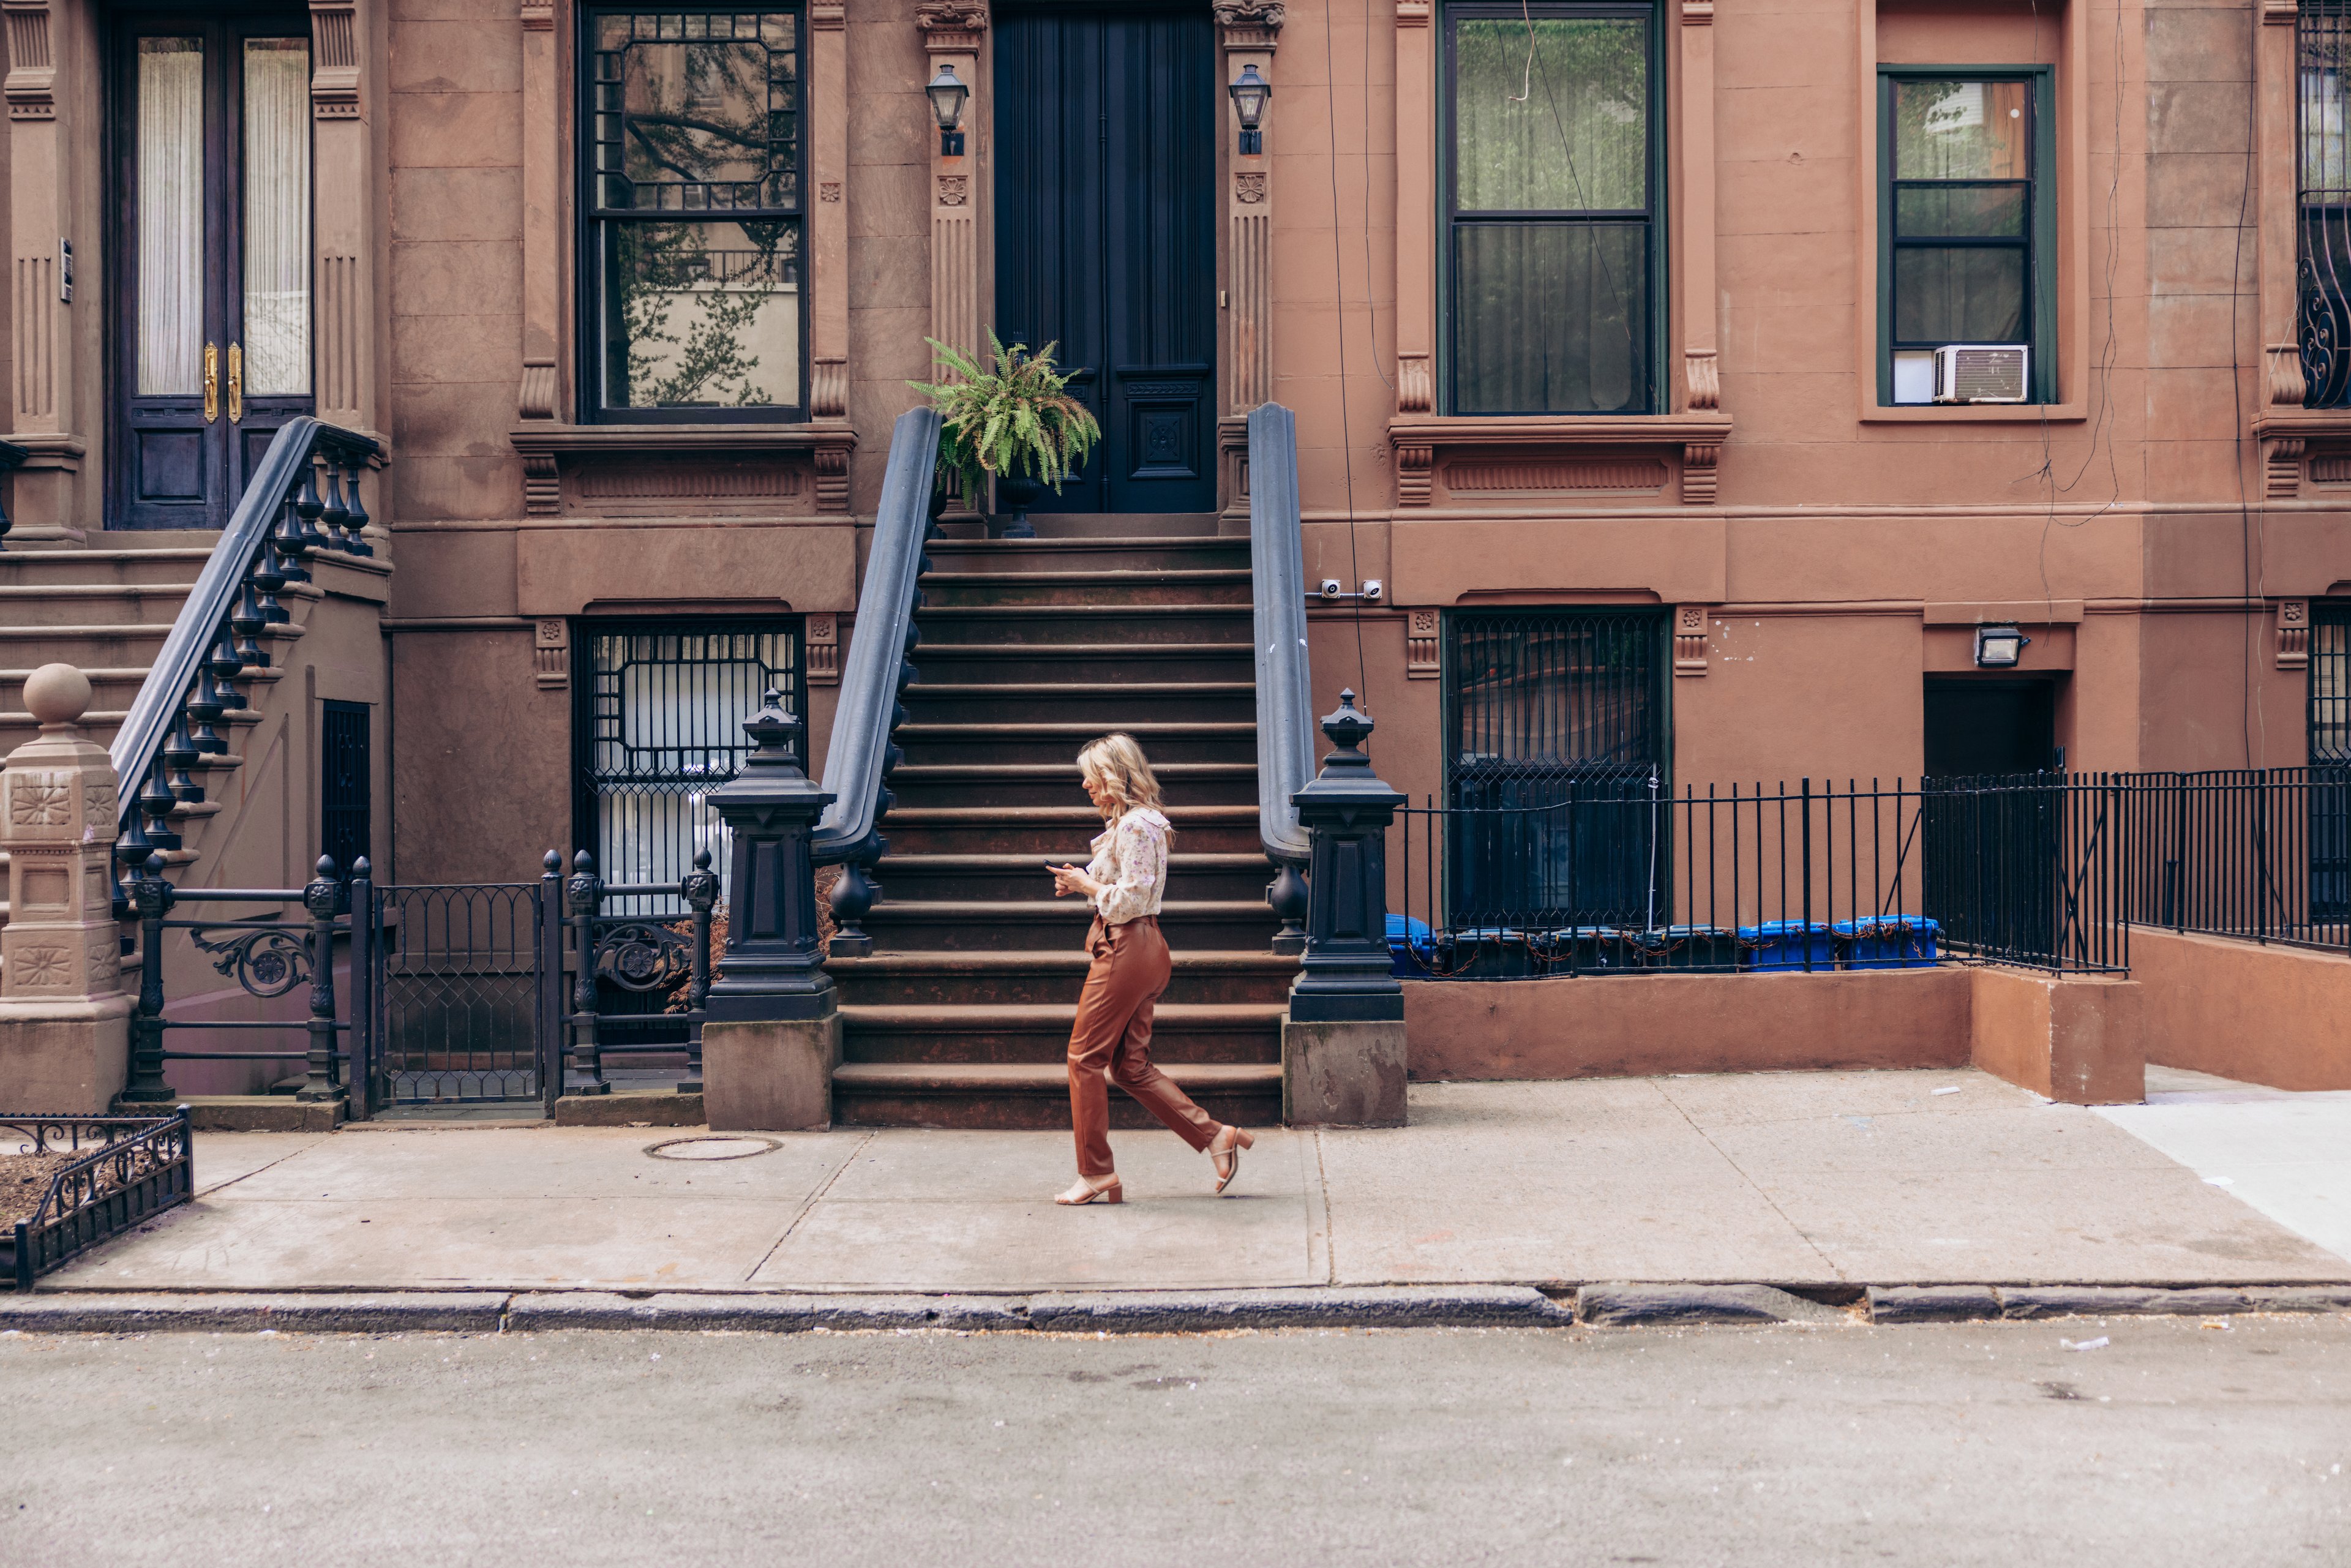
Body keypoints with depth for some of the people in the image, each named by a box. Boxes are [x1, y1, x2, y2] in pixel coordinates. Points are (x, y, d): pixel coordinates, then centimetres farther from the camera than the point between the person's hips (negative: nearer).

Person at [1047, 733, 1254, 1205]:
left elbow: (1130, 899, -20)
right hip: (1142, 949, 10)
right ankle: (1215, 1136, 10)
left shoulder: (1133, 826, -14)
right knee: (1131, 1065, 11)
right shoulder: (1126, 822, 17)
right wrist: (1082, 882, 8)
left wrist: (1085, 883, -8)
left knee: (1085, 1057, -2)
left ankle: (1096, 1173, 4)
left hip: (1126, 949, -10)